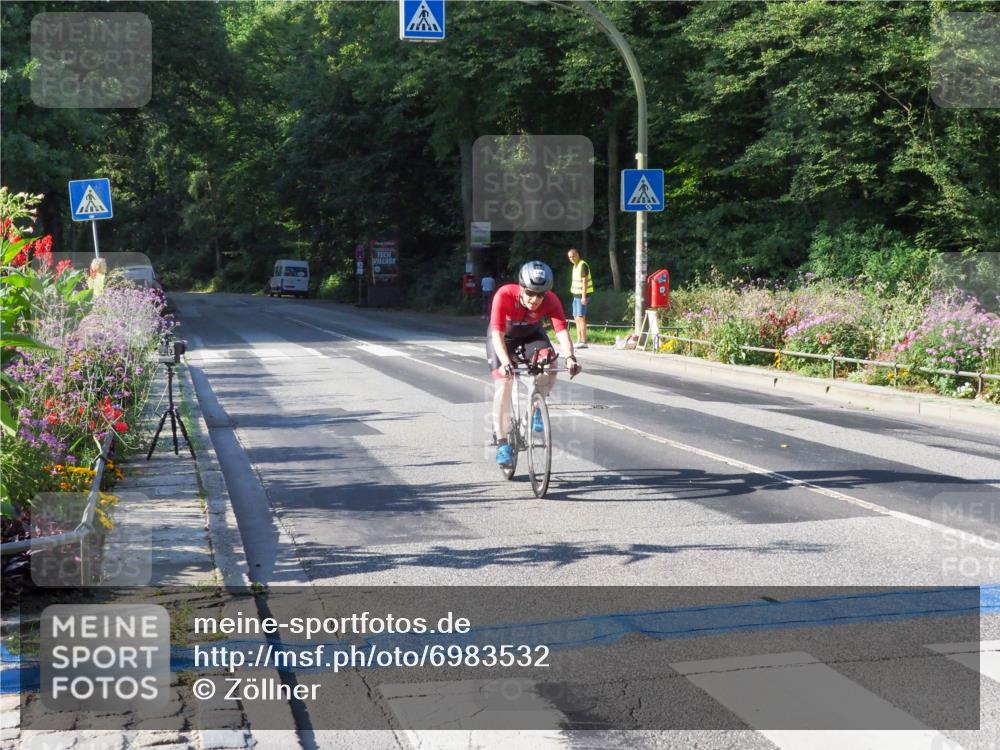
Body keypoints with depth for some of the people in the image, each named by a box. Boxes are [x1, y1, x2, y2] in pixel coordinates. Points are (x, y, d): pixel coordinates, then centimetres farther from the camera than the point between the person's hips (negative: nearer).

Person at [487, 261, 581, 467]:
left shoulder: (551, 300, -30)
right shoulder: (504, 295, -36)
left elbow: (562, 330, -39)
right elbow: (497, 334, -42)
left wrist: (569, 357, -56)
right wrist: (505, 362, -57)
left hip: (531, 335, 2)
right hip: (503, 337, -2)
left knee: (550, 364, -27)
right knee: (503, 383, -15)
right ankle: (502, 442, -5)